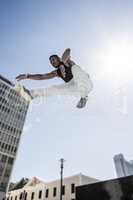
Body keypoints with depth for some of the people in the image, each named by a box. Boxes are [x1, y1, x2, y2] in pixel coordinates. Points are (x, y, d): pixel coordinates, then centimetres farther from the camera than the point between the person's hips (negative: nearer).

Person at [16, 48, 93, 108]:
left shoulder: (67, 61, 6)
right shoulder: (57, 72, 20)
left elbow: (68, 50, -15)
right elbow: (41, 76, 16)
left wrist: (62, 64, -27)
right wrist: (27, 76, 7)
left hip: (86, 83, -5)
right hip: (77, 88, 5)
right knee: (55, 89, -4)